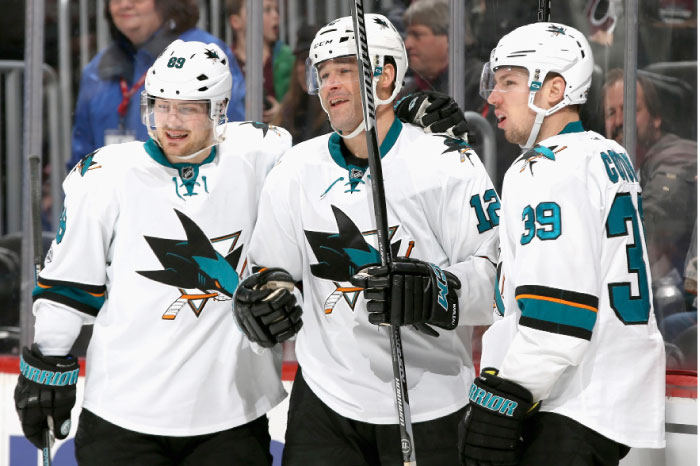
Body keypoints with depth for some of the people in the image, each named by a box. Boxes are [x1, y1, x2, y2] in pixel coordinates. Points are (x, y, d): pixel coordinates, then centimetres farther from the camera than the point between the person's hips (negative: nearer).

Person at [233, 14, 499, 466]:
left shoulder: (448, 164, -9)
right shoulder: (296, 171, 6)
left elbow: (495, 273, -13)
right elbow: (272, 271, 14)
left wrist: (433, 292, -30)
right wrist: (260, 299, -8)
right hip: (327, 393, 3)